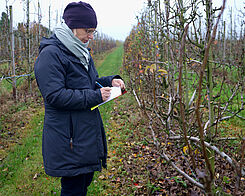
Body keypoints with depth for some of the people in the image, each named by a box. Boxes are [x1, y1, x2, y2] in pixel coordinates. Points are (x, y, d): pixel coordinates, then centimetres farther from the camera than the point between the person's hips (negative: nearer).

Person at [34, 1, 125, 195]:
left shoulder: (81, 52, 13)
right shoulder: (51, 54, -17)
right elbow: (55, 96, -24)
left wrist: (110, 80, 3)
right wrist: (95, 96, -21)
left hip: (88, 133, 9)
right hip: (68, 140, -9)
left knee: (85, 180, 21)